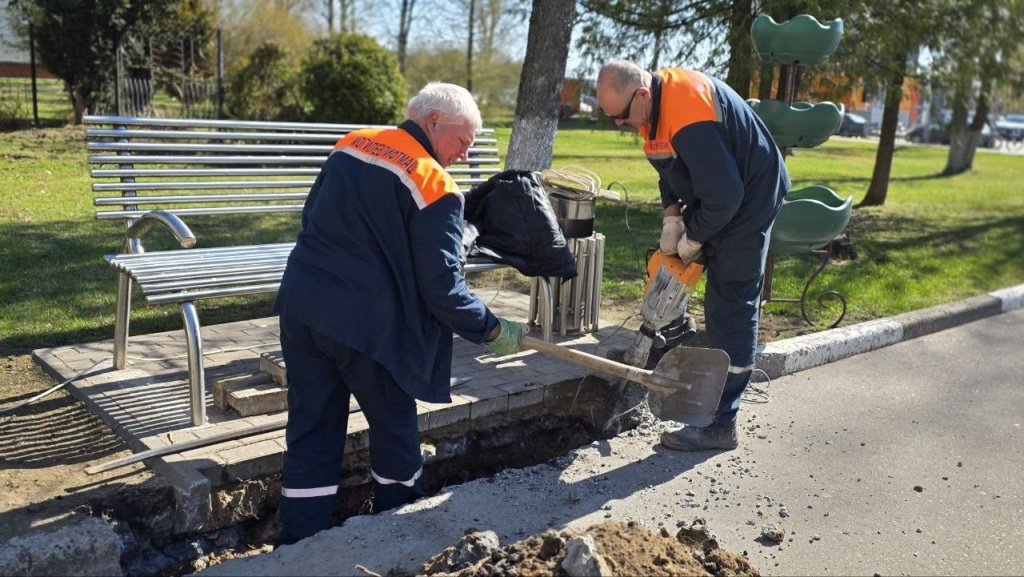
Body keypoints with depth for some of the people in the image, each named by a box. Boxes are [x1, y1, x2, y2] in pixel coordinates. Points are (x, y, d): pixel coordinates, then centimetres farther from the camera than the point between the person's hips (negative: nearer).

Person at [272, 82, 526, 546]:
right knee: (394, 426, 16)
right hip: (364, 321, -6)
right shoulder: (436, 188, -10)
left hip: (302, 304, 6)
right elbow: (442, 287, -12)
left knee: (312, 428, 13)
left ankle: (299, 544, 18)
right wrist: (492, 329, 1)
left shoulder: (350, 144, 11)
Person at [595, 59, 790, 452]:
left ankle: (720, 423, -5)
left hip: (749, 197, -10)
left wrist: (692, 242, -17)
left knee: (730, 308, -10)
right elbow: (668, 168, 10)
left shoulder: (687, 115, -33)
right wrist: (672, 220, -2)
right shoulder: (654, 99, -2)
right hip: (717, 194, 10)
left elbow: (724, 195, -32)